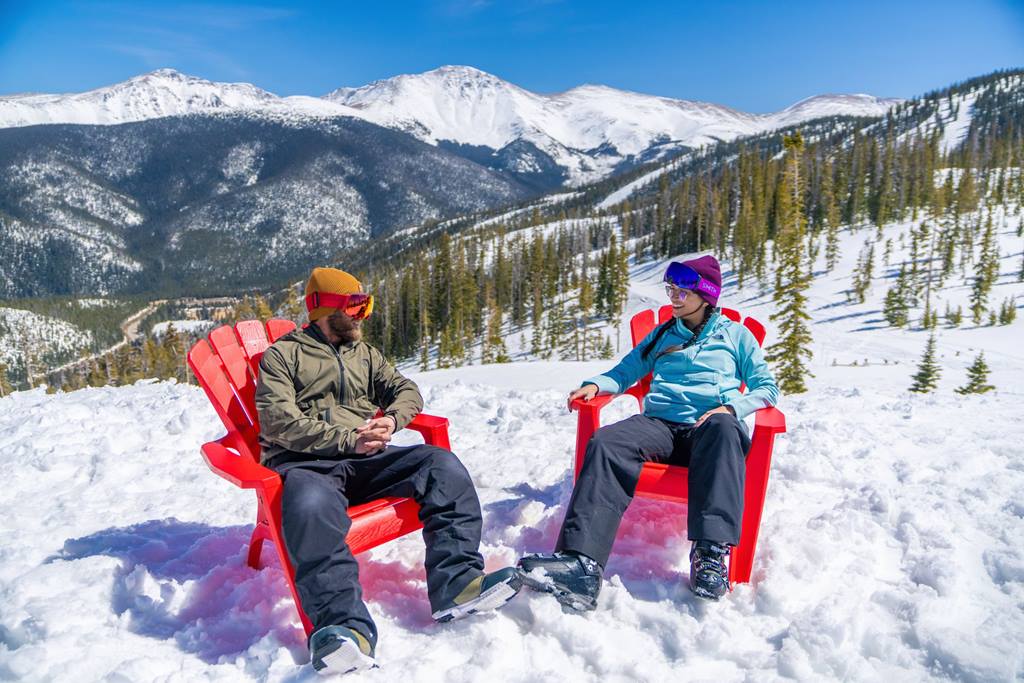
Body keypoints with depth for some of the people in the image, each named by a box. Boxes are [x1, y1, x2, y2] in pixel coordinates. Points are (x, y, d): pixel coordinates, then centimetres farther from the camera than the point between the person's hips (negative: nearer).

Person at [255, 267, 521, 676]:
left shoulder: (364, 353, 27)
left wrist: (391, 419, -6)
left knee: (442, 464, -22)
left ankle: (455, 583, -33)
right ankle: (346, 626, -49)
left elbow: (406, 391, 18)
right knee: (312, 504, -41)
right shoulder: (282, 355, 10)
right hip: (306, 462, -4)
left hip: (367, 458, 5)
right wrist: (348, 439, -14)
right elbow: (280, 424, -4)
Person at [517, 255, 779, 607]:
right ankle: (582, 564, -48)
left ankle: (710, 554, -50)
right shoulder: (662, 334, 29)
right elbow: (625, 372, 28)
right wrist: (595, 384, 4)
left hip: (709, 423, -2)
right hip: (660, 424, 2)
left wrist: (731, 407, -6)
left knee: (723, 430, -41)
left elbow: (766, 387, 16)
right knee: (605, 443, -31)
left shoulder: (735, 334, 21)